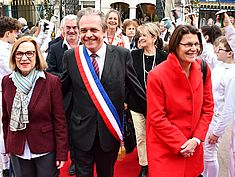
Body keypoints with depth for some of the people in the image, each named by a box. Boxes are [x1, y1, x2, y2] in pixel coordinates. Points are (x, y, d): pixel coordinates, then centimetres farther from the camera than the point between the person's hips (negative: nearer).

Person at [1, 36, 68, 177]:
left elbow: (60, 120, -10)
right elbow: (6, 117, 7)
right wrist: (8, 146, 9)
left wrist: (62, 153, -10)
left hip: (46, 149, -3)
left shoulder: (52, 82, -12)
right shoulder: (7, 81, -1)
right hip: (17, 150, 3)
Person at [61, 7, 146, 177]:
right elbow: (61, 90, 5)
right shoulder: (71, 56, -5)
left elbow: (137, 89, 0)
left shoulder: (122, 55, -8)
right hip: (82, 131, 0)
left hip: (110, 131, 0)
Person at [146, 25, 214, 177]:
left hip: (193, 147, 4)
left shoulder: (203, 69, -3)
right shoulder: (157, 75, -17)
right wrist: (181, 144, -13)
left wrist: (196, 139, -7)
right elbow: (157, 118, -14)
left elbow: (208, 107, 2)